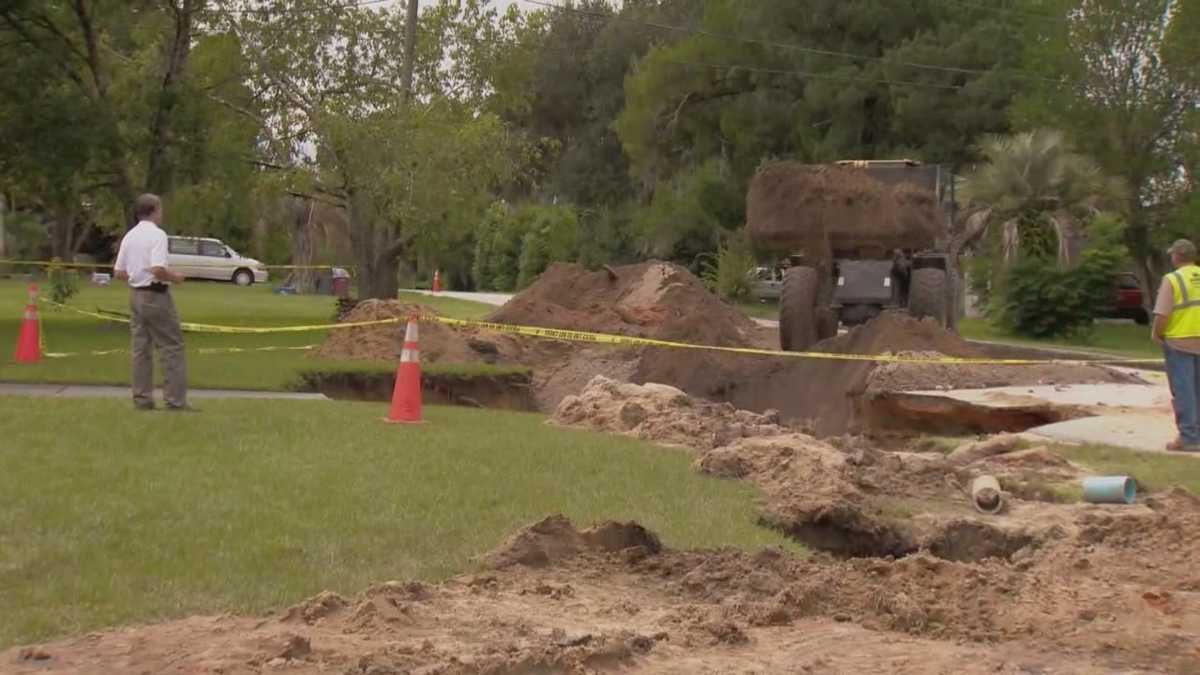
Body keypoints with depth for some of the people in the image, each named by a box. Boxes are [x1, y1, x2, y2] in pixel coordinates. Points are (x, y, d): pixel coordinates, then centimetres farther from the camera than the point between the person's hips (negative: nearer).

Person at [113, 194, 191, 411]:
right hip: (155, 295, -8)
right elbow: (158, 270, -25)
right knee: (171, 347, -3)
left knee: (141, 348, 10)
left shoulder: (129, 236, 10)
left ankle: (142, 399, 12)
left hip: (135, 294, 8)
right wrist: (175, 277, -8)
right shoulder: (157, 234, -14)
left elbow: (118, 272, 12)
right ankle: (175, 399, -5)